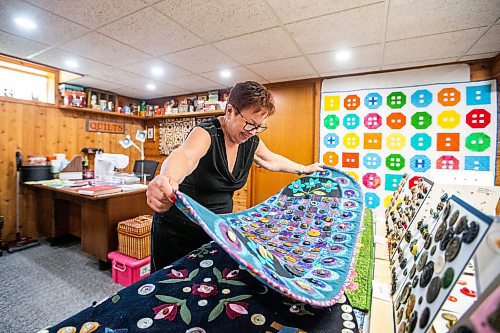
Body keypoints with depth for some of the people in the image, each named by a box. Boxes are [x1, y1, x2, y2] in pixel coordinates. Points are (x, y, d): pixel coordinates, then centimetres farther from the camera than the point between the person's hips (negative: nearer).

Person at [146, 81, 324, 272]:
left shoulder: (252, 142, -4)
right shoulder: (206, 133, -24)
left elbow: (272, 161, 16)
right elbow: (183, 156, -45)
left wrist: (304, 169, 25)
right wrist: (166, 179, -68)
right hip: (178, 228, -4)